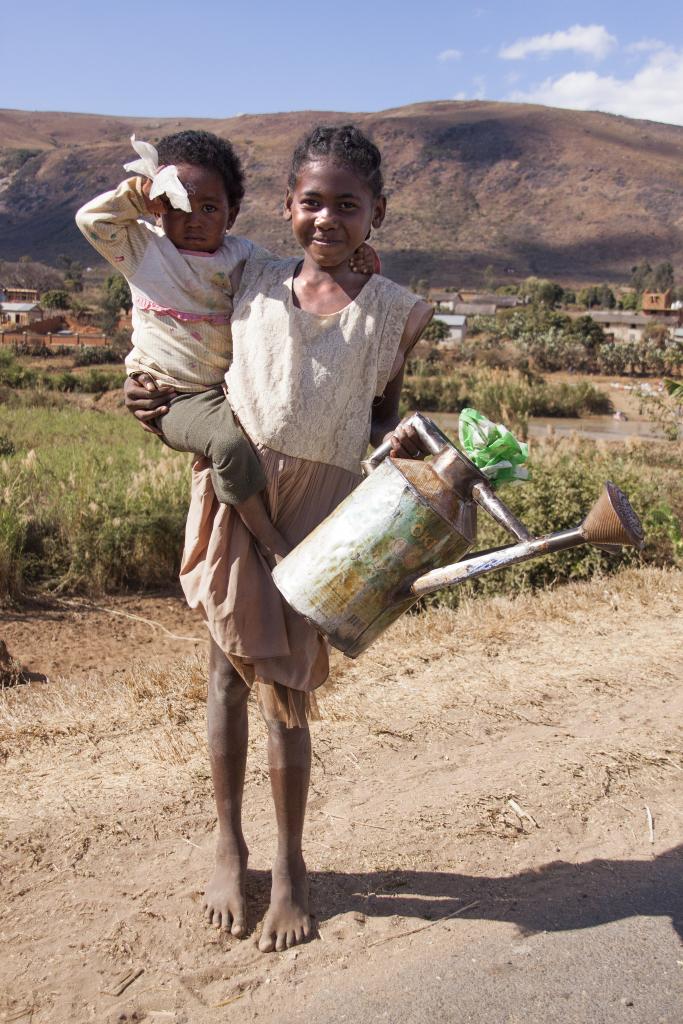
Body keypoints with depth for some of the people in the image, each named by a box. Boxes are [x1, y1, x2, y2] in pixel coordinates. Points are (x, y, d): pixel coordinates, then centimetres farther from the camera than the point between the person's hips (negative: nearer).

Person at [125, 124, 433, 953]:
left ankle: (290, 866, 24)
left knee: (284, 685, 2)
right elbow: (218, 377, 15)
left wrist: (401, 437, -11)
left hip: (317, 508, -2)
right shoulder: (251, 281, 5)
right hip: (233, 491, 2)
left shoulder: (391, 311, 2)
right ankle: (229, 846, 32)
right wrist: (162, 404, -4)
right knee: (228, 671, 11)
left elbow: (380, 412, 10)